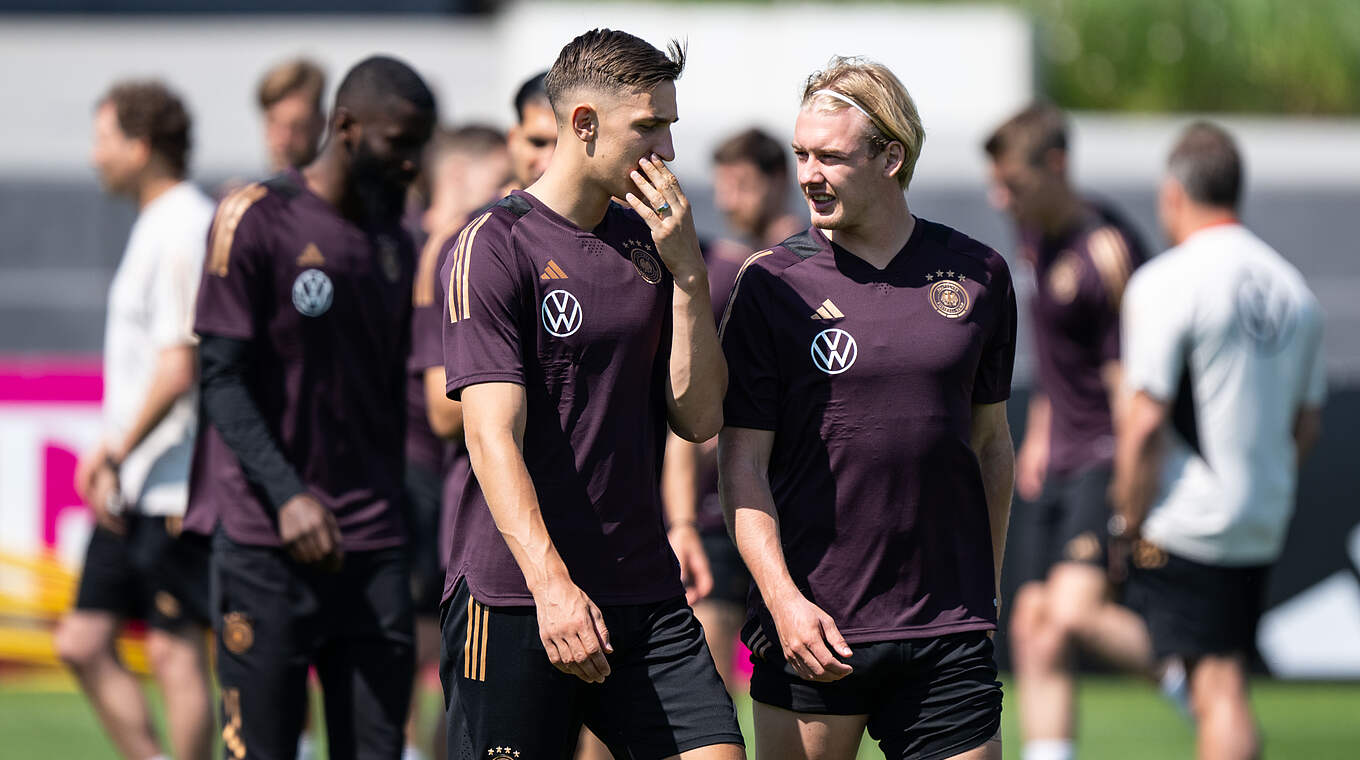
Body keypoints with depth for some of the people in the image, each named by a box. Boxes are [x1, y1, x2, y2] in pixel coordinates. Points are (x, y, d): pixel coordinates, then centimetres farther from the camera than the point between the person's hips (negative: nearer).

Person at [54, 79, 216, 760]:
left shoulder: (187, 228, -14)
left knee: (175, 651, -5)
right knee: (82, 643, 8)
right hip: (133, 487, 10)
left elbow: (179, 366, -19)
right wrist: (111, 451, 18)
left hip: (176, 485, -10)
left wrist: (117, 454, -14)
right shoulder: (155, 224, 17)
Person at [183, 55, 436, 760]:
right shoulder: (255, 219, -4)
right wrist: (286, 496, -22)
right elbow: (222, 379, -9)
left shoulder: (393, 243, 15)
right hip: (266, 544, -5)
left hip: (373, 545, 5)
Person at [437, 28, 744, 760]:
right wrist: (551, 584, -28)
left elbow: (698, 417, 9)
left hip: (644, 595, 6)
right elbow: (493, 433, -16)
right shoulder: (492, 247, -7)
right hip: (512, 602, -6)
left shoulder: (650, 244, 13)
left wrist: (687, 272, -2)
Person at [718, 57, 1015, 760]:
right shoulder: (772, 284, -1)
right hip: (811, 624, -2)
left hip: (947, 629, 2)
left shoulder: (976, 275, 7)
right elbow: (742, 463, -3)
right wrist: (784, 600, -14)